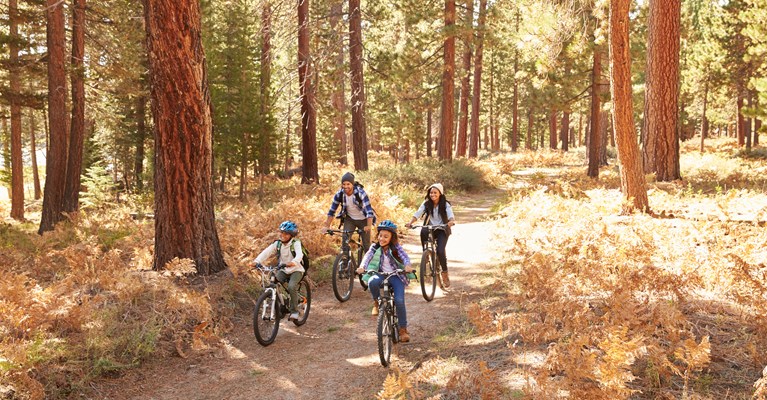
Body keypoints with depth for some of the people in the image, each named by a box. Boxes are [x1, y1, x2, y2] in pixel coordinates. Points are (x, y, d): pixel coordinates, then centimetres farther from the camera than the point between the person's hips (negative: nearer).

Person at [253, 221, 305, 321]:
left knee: (291, 287, -28)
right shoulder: (278, 244, -2)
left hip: (296, 270, -4)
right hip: (283, 270, 5)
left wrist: (293, 262, -55)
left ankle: (294, 311, -10)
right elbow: (267, 252, -14)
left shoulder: (296, 243, -14)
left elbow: (299, 254, -33)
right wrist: (257, 261, -31)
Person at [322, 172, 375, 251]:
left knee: (366, 244, 1)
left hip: (363, 220, -2)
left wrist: (369, 226, -48)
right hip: (349, 219, 3)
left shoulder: (360, 193, -28)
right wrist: (327, 226, -17)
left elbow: (368, 209, -35)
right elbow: (332, 210, -11)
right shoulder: (339, 194, -18)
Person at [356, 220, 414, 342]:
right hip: (381, 274, 1)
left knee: (399, 301, -18)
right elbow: (368, 256, -16)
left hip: (396, 276, -1)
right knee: (372, 282, -35)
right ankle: (376, 303, -6)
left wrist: (407, 266, -42)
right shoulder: (375, 247, 0)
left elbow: (405, 256, -18)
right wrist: (362, 267, -38)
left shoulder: (396, 247, -3)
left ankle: (403, 329, 0)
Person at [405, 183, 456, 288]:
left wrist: (451, 221, -45)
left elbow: (451, 214, -22)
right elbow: (418, 213, -14)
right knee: (423, 231, -28)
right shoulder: (426, 204, -1)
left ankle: (445, 273, 0)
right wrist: (410, 222, -32)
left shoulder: (445, 204, -6)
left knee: (440, 251, -20)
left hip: (442, 230, -3)